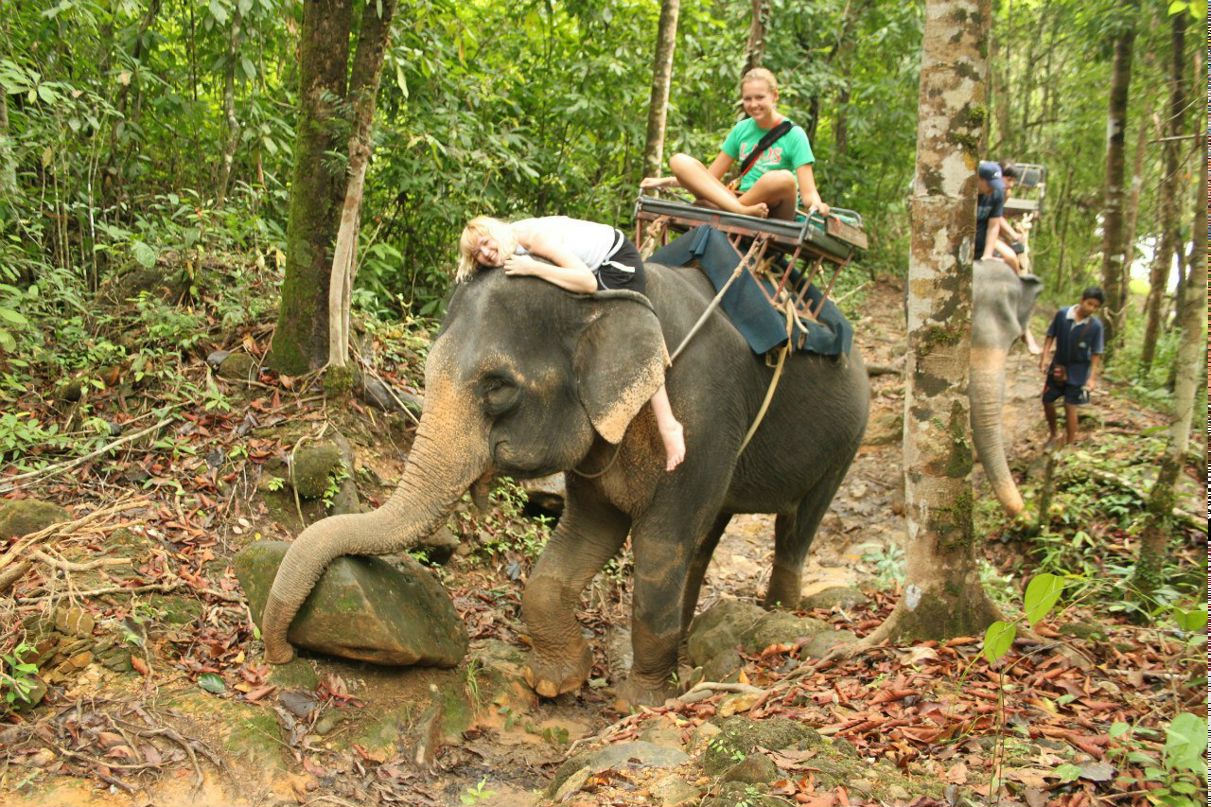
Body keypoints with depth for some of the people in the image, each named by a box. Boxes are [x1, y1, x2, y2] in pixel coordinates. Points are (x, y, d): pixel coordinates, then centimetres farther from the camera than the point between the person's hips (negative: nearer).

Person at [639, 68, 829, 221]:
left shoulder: (793, 134, -1)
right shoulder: (741, 130, 12)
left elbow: (808, 191, -8)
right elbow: (712, 176, 16)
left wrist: (816, 205, -31)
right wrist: (665, 182, 7)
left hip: (776, 214, -4)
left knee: (784, 178, -39)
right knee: (679, 161, -13)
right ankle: (740, 210, -34)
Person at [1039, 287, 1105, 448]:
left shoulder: (1096, 326, -16)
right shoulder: (1062, 314, -14)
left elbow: (1096, 354, -11)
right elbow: (1051, 336, -2)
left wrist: (1092, 377, -14)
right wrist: (1045, 356, -11)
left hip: (1078, 371, -3)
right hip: (1058, 366, 3)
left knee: (1070, 406, -3)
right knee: (1047, 400, 10)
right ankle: (1053, 436, 32)